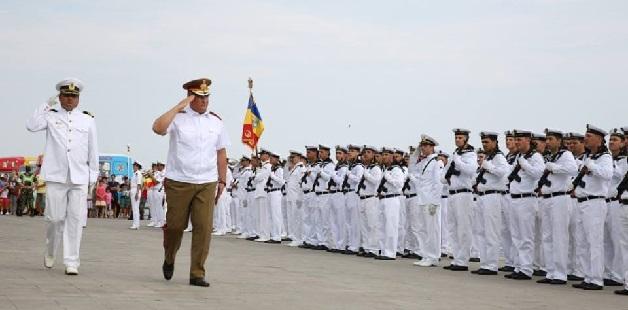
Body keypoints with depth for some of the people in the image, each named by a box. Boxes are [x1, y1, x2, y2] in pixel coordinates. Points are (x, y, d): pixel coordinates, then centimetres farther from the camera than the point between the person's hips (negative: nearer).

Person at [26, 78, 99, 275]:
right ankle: (50, 253, 26)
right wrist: (47, 105, -7)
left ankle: (71, 262, -1)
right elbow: (31, 126, -9)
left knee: (75, 219, -4)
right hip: (56, 177, -1)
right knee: (56, 218, 1)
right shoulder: (51, 117, 9)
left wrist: (93, 176, 10)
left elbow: (93, 151, 13)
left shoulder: (88, 120, 12)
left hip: (80, 178, 1)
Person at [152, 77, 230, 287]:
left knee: (203, 228, -5)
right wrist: (179, 106, -17)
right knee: (175, 225, 4)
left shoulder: (216, 122, 11)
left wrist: (222, 180, 14)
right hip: (178, 182, -3)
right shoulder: (178, 117, -2)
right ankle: (169, 260, 32)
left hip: (207, 183, 3)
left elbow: (221, 152, 17)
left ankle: (197, 274, 2)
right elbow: (158, 128, -22)